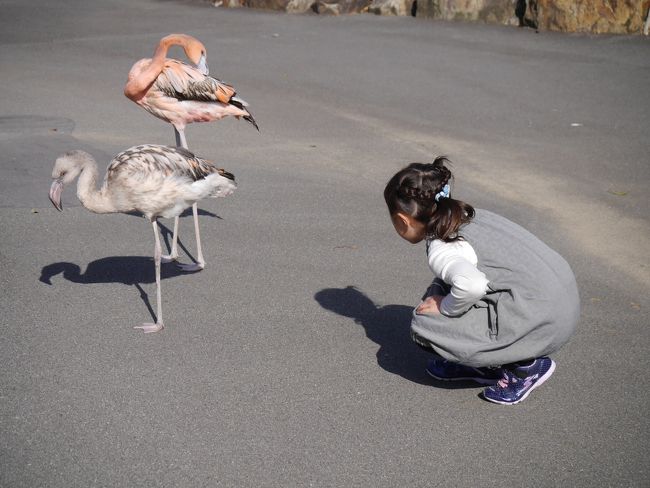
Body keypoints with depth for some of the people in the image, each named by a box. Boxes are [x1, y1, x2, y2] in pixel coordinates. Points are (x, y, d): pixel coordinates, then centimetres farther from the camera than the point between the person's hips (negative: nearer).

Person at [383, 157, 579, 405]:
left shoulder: (440, 250, -17)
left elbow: (471, 284, -36)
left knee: (424, 325, -8)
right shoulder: (467, 216, 11)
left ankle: (526, 365, 2)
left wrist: (445, 307, -17)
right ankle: (481, 364, 18)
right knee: (439, 293, 13)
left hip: (543, 322, -10)